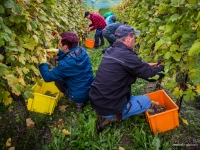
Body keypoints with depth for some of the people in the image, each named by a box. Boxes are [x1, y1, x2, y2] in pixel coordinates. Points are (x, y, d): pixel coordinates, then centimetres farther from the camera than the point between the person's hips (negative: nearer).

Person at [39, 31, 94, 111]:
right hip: (91, 90, 7)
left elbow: (48, 77, -16)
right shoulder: (81, 50, -9)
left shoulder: (66, 64, -29)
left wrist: (43, 63, -2)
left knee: (57, 78, 11)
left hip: (79, 96, -6)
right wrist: (57, 51, 9)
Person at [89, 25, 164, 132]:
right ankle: (113, 117, 2)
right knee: (146, 101, 7)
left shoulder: (110, 51, 5)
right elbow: (147, 73, -6)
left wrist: (146, 65, 22)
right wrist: (160, 68, 14)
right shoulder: (126, 55, -20)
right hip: (108, 108, -8)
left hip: (95, 101, 8)